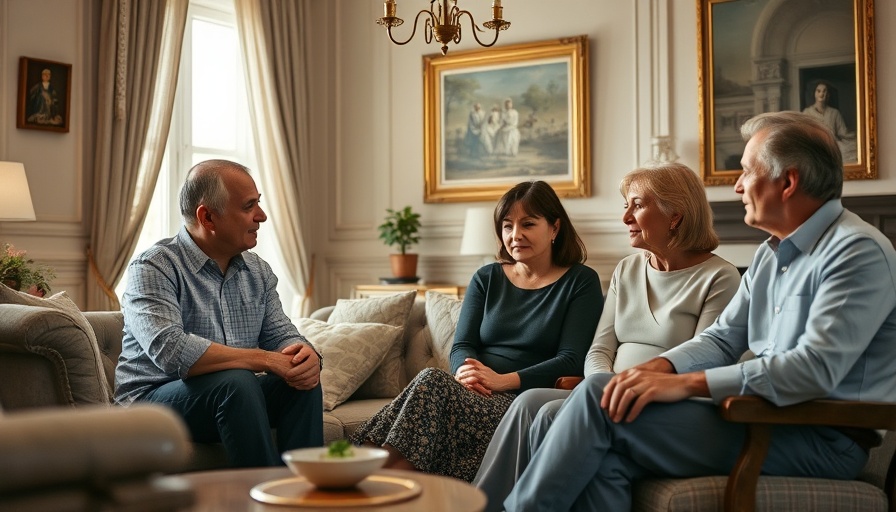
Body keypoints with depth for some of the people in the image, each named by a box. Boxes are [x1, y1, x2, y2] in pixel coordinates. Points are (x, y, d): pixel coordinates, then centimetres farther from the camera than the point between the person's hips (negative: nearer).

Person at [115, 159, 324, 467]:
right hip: (154, 401, -6)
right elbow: (170, 351, -29)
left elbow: (281, 335, 7)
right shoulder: (153, 269, -14)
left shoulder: (257, 271, 9)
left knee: (304, 381, -17)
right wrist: (266, 360, -28)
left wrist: (306, 356, -19)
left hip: (233, 396, 6)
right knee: (236, 381, -32)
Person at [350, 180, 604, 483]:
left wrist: (503, 380, -16)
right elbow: (461, 346, 11)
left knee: (432, 382, -31)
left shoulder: (581, 282, 6)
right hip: (476, 391, 4)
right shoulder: (486, 279, 19)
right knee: (431, 383, -32)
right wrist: (466, 370, -15)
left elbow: (572, 360, -5)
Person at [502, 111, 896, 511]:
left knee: (599, 398, -16)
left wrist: (686, 384, -23)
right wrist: (659, 366, -6)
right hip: (765, 418, 8)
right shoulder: (770, 254, 17)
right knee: (605, 458, -18)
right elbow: (722, 339, 16)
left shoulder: (859, 251, -12)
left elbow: (817, 367, -23)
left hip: (824, 438, -8)